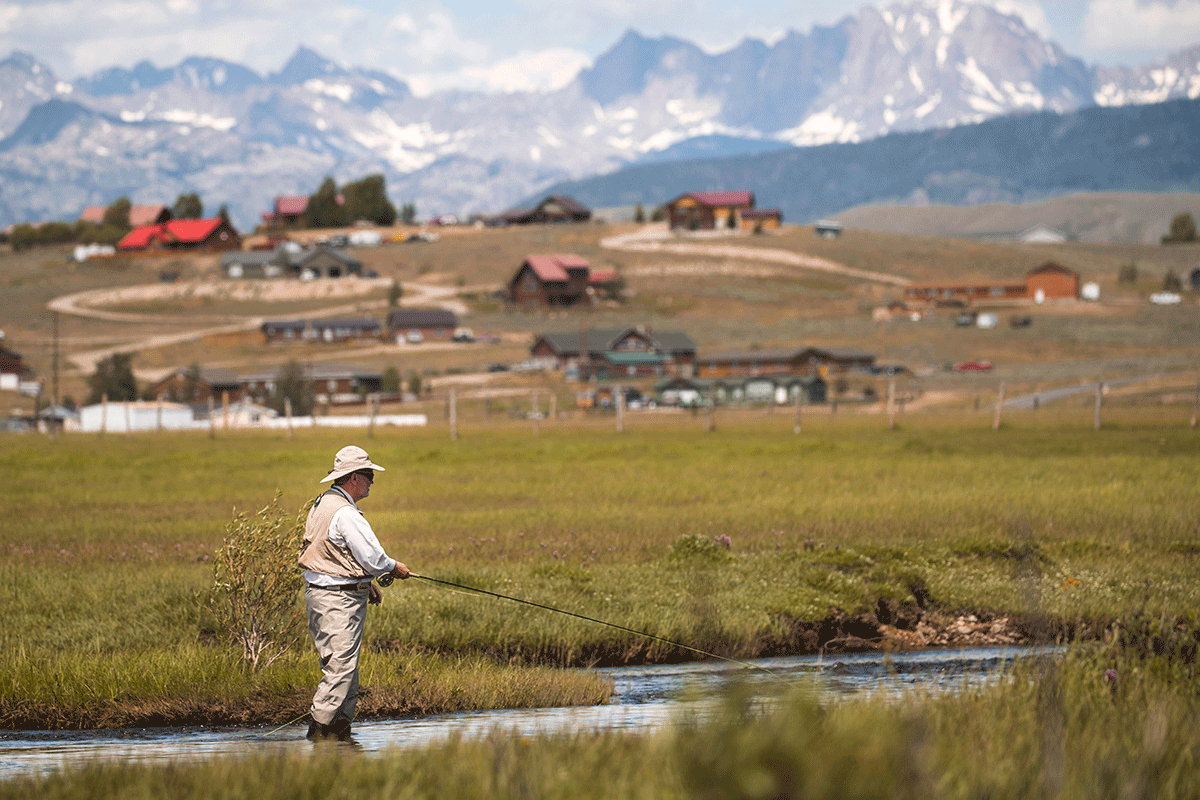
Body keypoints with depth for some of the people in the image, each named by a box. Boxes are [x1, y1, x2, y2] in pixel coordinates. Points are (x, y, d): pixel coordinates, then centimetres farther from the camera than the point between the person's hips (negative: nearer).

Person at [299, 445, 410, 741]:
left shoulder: (322, 504, 15)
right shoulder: (345, 514, -18)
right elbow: (373, 558, -17)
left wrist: (366, 583, 21)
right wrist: (395, 569, 4)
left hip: (318, 594, 11)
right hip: (340, 600, -11)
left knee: (344, 665, 13)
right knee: (341, 666, -10)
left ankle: (341, 727, 14)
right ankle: (320, 729, -11)